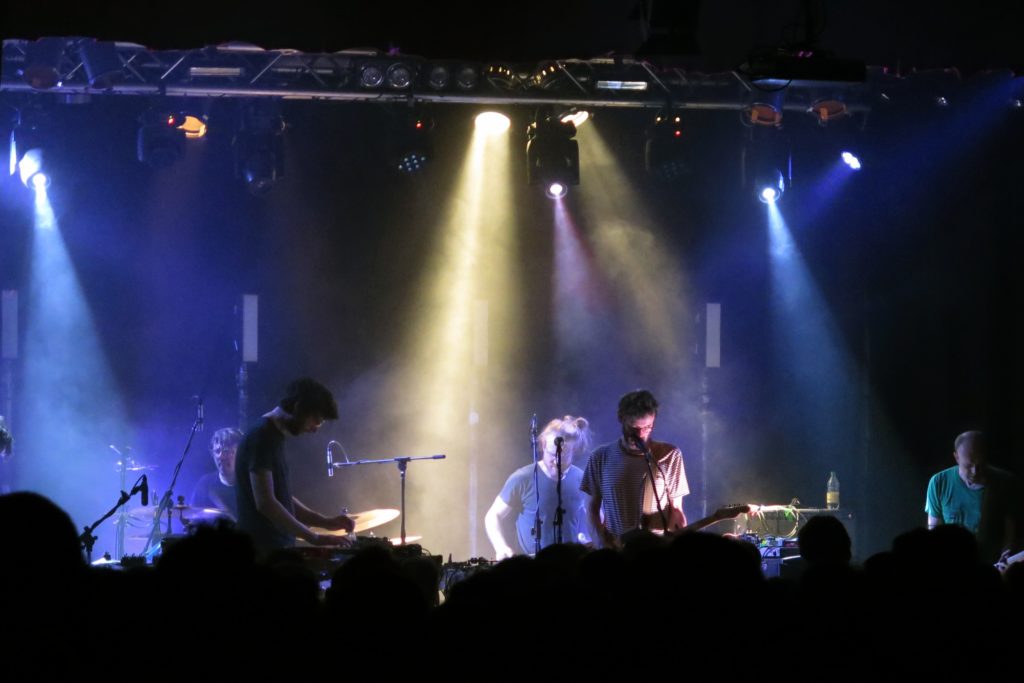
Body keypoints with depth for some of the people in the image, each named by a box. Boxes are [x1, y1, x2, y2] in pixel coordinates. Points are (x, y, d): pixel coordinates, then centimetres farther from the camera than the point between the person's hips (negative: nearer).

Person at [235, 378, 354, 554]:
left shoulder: (274, 437, 16)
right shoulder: (261, 438, -14)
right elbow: (265, 503, -22)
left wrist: (327, 522, 10)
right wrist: (314, 538, -21)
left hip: (278, 548, 10)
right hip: (263, 551, -10)